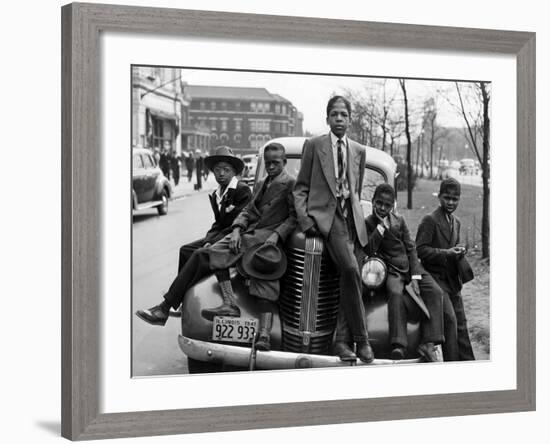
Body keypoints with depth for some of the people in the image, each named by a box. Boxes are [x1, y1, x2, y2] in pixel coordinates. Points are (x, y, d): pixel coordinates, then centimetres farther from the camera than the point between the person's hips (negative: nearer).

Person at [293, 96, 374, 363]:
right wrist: (304, 218, -7)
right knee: (350, 269, -24)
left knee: (346, 276, -3)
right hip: (324, 214, -5)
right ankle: (361, 339, -19)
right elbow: (301, 187, 7)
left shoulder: (358, 151, 18)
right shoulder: (313, 145, 8)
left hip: (350, 216, 5)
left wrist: (357, 217, 12)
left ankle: (340, 340, 8)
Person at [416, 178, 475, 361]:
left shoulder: (456, 222, 16)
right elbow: (420, 250, -15)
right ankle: (452, 361, -8)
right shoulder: (429, 220, -10)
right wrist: (446, 253, -22)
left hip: (453, 281, 8)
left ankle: (467, 361, 16)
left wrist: (459, 251, 3)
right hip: (436, 278, -8)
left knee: (460, 324, 10)